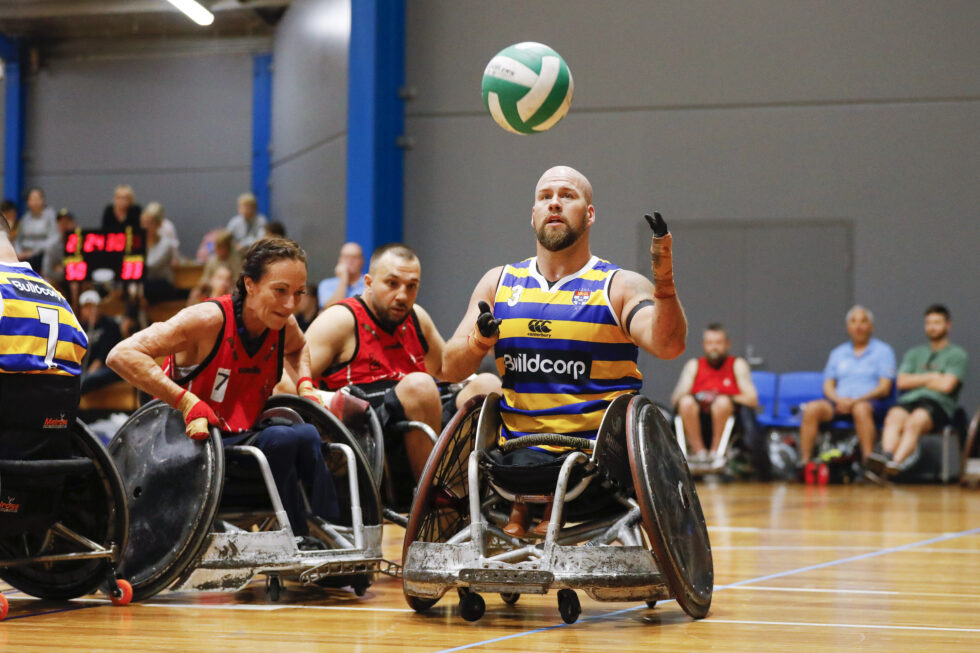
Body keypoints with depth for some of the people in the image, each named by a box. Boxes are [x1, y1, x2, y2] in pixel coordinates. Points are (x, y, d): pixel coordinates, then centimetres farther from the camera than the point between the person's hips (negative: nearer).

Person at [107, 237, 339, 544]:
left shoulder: (284, 326, 1)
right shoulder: (210, 320, -19)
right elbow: (121, 355, -27)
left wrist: (305, 386, 9)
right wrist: (189, 403, -33)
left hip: (243, 443, 6)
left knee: (308, 436, -23)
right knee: (282, 439, -30)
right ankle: (300, 538, -19)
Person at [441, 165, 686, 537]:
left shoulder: (620, 287, 6)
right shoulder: (499, 283, 16)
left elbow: (668, 346, -12)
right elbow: (450, 369, 13)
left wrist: (663, 280, -28)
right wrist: (480, 340, -9)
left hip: (599, 452, -2)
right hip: (520, 448, 2)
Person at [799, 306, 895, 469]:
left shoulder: (883, 351, 10)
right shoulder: (838, 353, 22)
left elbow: (884, 388, -1)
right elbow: (828, 386, 15)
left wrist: (857, 400, -14)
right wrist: (839, 400, -8)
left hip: (869, 402, -3)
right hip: (839, 403, 3)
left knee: (861, 409, -40)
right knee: (811, 408, -27)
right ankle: (804, 462, -30)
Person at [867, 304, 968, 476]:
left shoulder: (957, 355, 13)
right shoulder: (914, 353, 28)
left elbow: (946, 385, -2)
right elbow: (902, 382, 14)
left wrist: (916, 381, 11)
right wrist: (931, 377, 6)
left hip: (937, 404, -4)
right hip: (908, 401, 4)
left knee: (914, 422, -38)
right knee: (894, 418, -33)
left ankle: (897, 462, -61)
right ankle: (886, 456, -60)